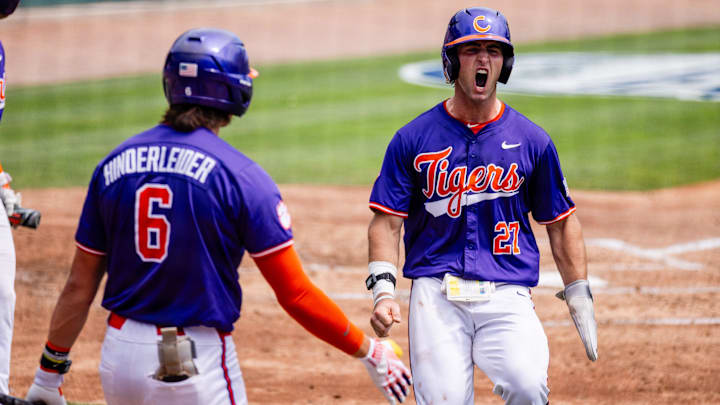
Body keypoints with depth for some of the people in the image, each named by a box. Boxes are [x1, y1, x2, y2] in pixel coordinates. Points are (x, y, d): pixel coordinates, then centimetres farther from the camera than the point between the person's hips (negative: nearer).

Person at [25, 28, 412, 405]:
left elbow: (80, 286, 6)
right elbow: (295, 295, -12)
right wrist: (369, 352, -1)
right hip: (199, 362, -5)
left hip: (119, 354, 5)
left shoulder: (114, 164, 3)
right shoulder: (240, 176, -11)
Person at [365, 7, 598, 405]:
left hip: (506, 296, 0)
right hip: (435, 296, 0)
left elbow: (561, 222, 15)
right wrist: (383, 290, -11)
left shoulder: (531, 141, 8)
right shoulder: (413, 139, 6)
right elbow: (387, 222, 3)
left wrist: (579, 296, 10)